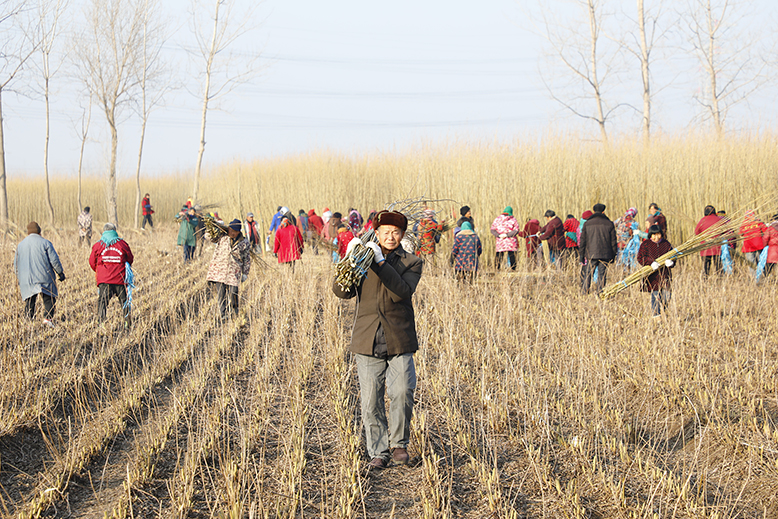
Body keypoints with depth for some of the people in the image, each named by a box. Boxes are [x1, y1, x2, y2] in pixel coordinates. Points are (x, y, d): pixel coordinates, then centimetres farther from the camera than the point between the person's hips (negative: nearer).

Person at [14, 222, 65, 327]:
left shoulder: (20, 245, 11)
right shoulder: (45, 243, -3)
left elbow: (16, 265, 15)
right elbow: (54, 260, -5)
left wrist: (19, 279, 23)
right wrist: (60, 272, 6)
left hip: (26, 280, 3)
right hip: (44, 278, -3)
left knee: (29, 302, 9)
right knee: (49, 299, 3)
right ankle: (47, 318, -13)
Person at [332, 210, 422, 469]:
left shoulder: (412, 262, 6)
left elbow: (401, 292, -13)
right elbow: (342, 291, 0)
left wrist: (381, 262, -19)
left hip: (399, 341, -1)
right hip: (368, 340, 1)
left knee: (402, 393, -13)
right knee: (371, 400, -1)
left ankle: (398, 443, 8)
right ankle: (378, 452, 11)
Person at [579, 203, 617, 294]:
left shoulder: (587, 224, 4)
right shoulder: (609, 224, 5)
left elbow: (583, 240, 5)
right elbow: (613, 241, 7)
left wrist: (581, 255, 9)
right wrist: (613, 255, 13)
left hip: (591, 254, 0)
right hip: (605, 255, 0)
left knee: (587, 274, 3)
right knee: (602, 275, 3)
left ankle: (584, 292, -3)